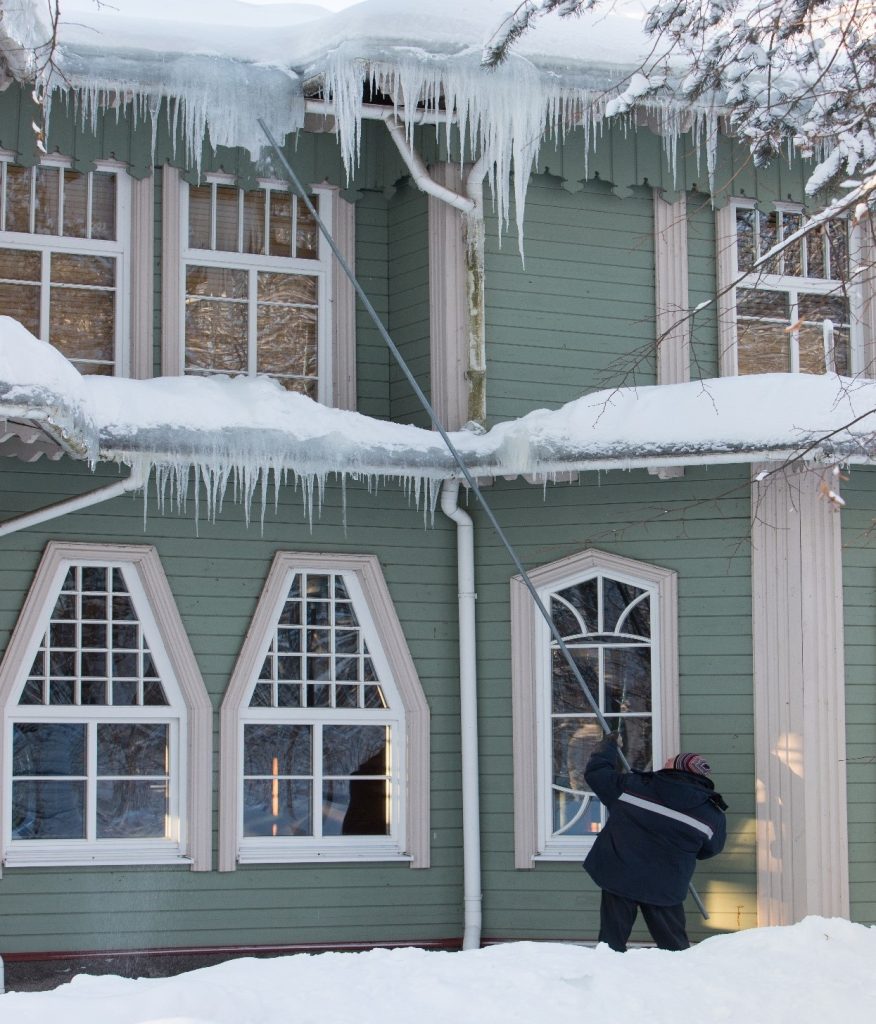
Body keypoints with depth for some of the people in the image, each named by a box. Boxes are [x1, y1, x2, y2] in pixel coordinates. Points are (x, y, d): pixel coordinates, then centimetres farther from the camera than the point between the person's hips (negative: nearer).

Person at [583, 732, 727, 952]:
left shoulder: (630, 786, -7)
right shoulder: (712, 816, -4)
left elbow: (595, 772, 4)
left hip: (619, 878, -1)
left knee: (612, 942, 7)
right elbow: (711, 848, 13)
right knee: (674, 946, 12)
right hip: (665, 888, 1)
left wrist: (608, 745, 22)